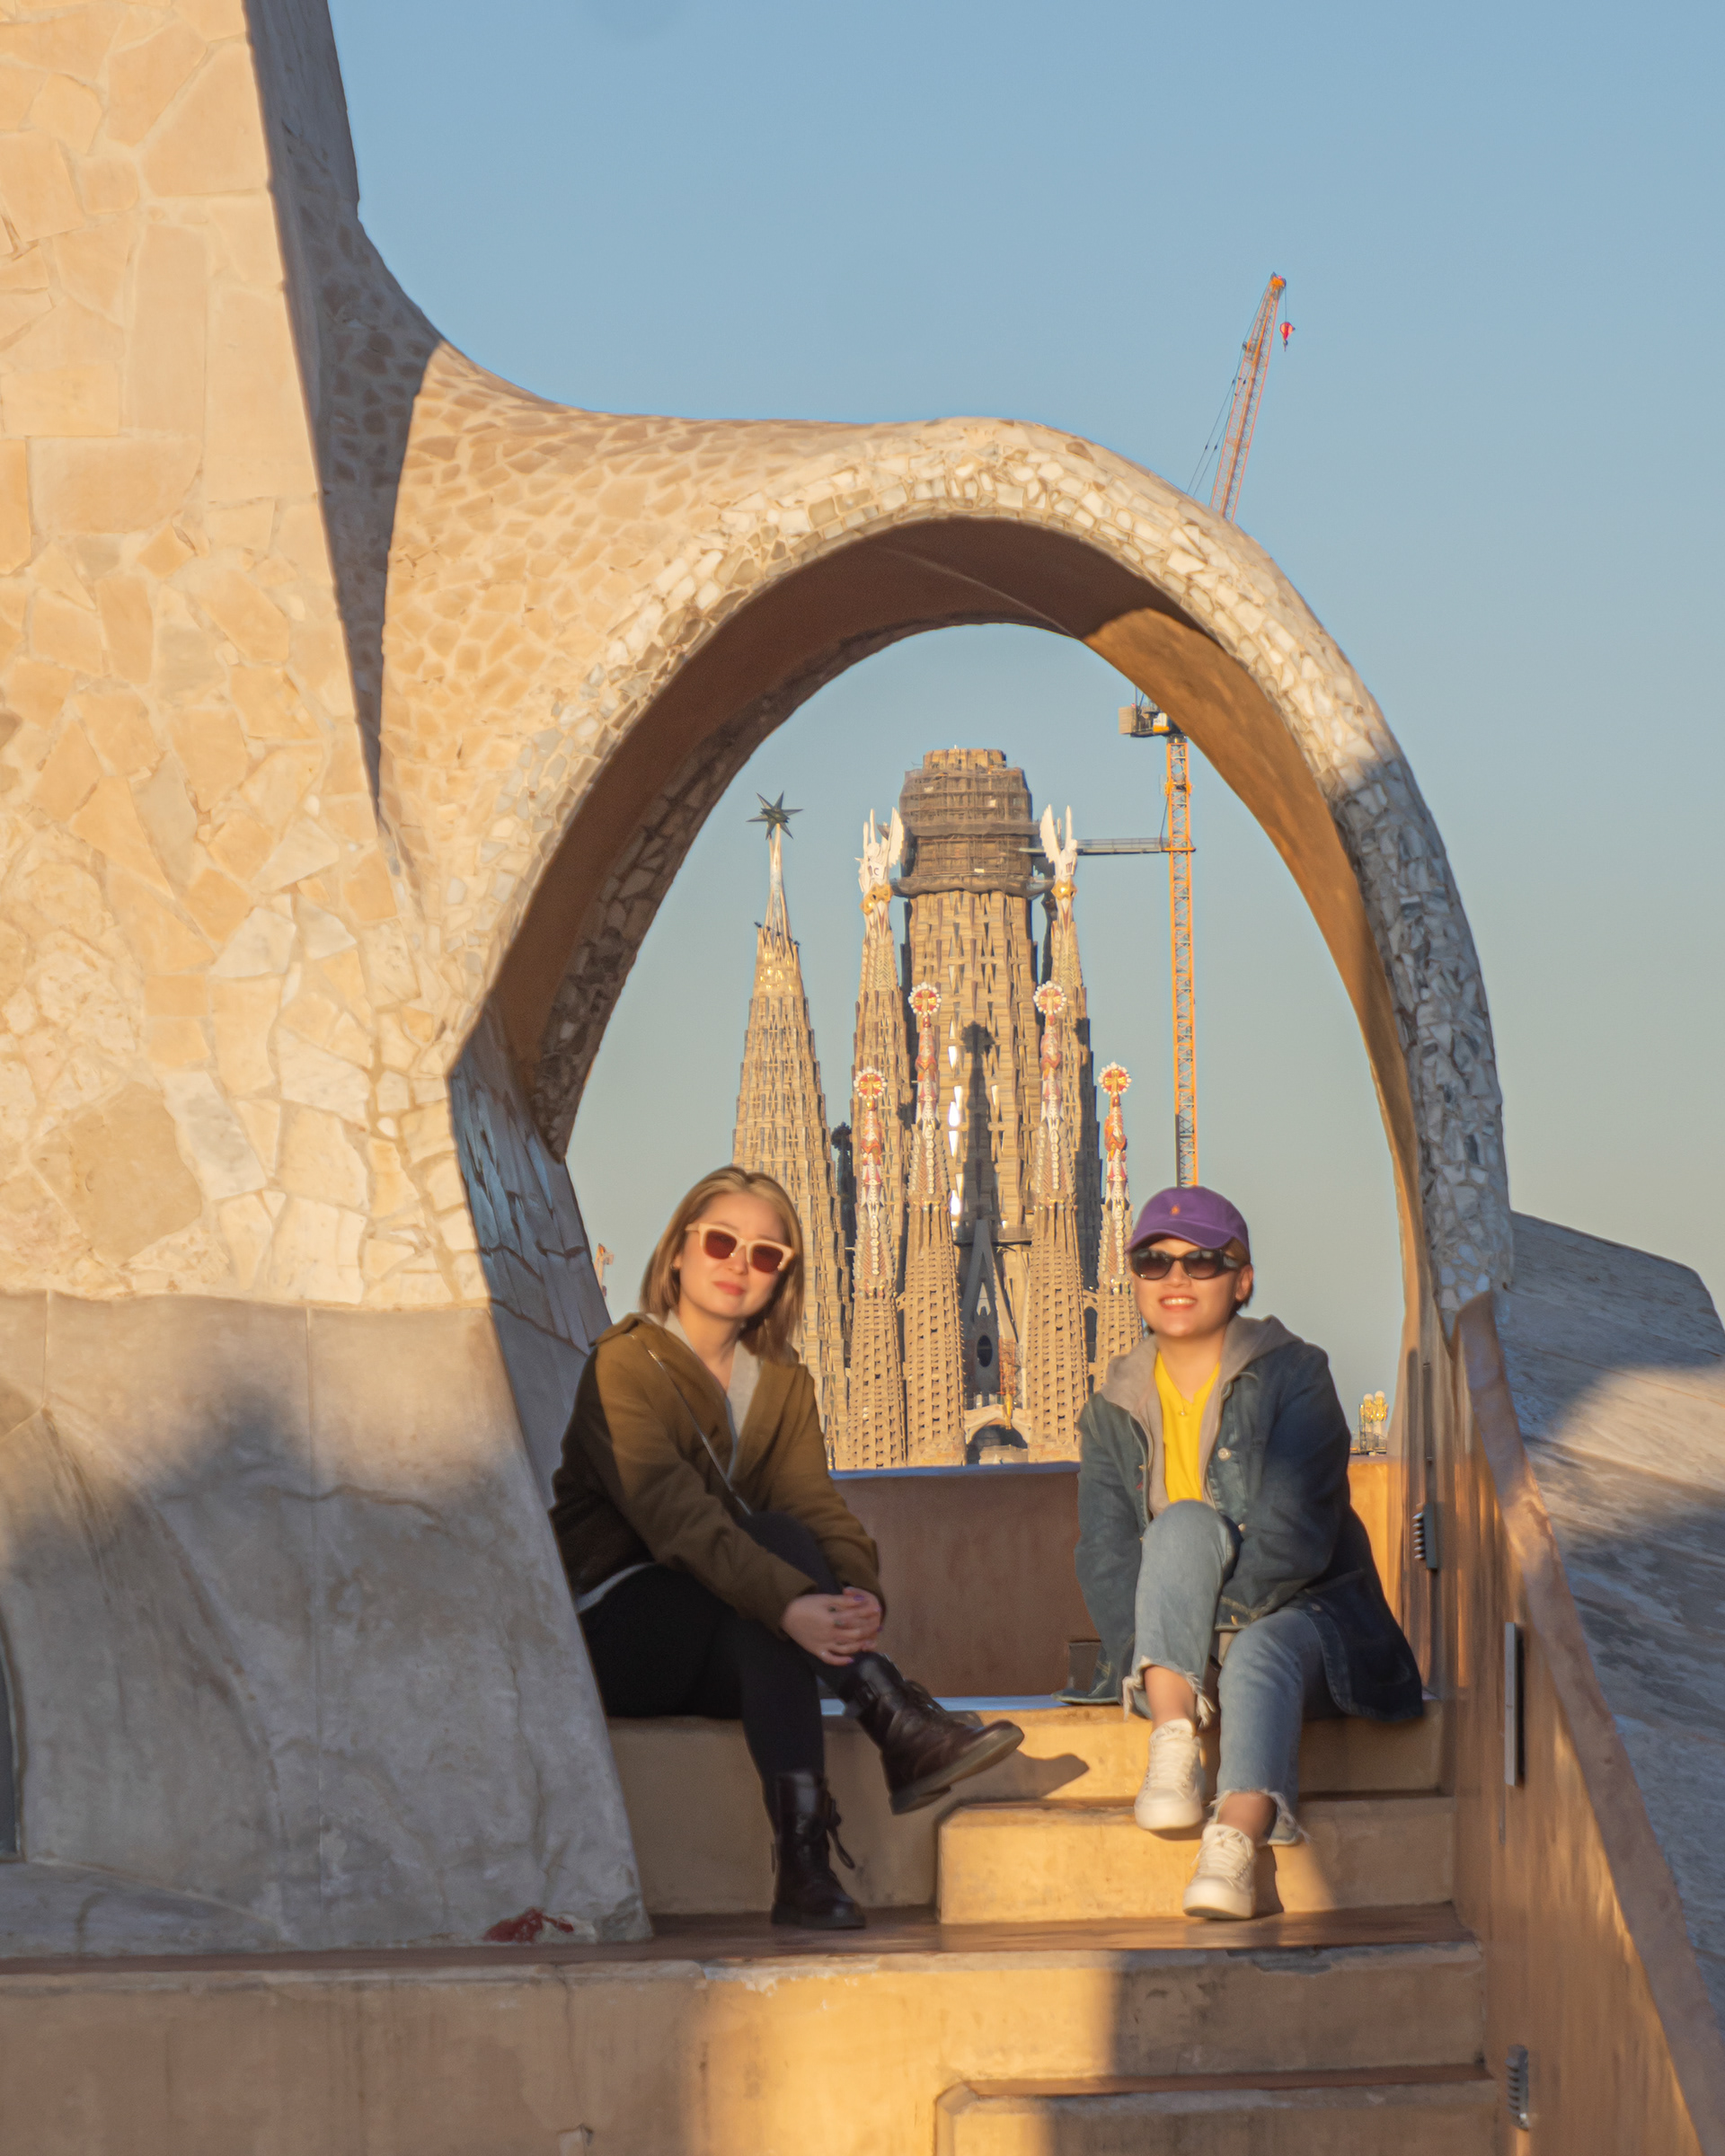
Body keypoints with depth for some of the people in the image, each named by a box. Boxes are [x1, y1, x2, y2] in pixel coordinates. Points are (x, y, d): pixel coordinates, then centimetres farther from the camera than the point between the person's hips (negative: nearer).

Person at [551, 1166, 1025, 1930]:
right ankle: (902, 1728, -40)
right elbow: (674, 1514, -27)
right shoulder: (624, 1365, -11)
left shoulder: (783, 1385, 12)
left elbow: (821, 1507, -4)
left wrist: (859, 1594, -28)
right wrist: (790, 1603, -42)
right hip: (612, 1629, -5)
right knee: (780, 1543, -31)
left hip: (727, 1654, 6)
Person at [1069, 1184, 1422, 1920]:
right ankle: (1172, 1736, -38)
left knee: (1262, 1657, -38)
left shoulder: (1293, 1377, -1)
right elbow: (1105, 1554, 0)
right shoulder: (1113, 1411, 11)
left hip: (1298, 1613, -2)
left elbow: (1296, 1533, -12)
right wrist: (1150, 1651, -19)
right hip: (1174, 1651, 3)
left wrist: (1201, 1615, -21)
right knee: (1184, 1523, -28)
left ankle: (1238, 1838, -62)